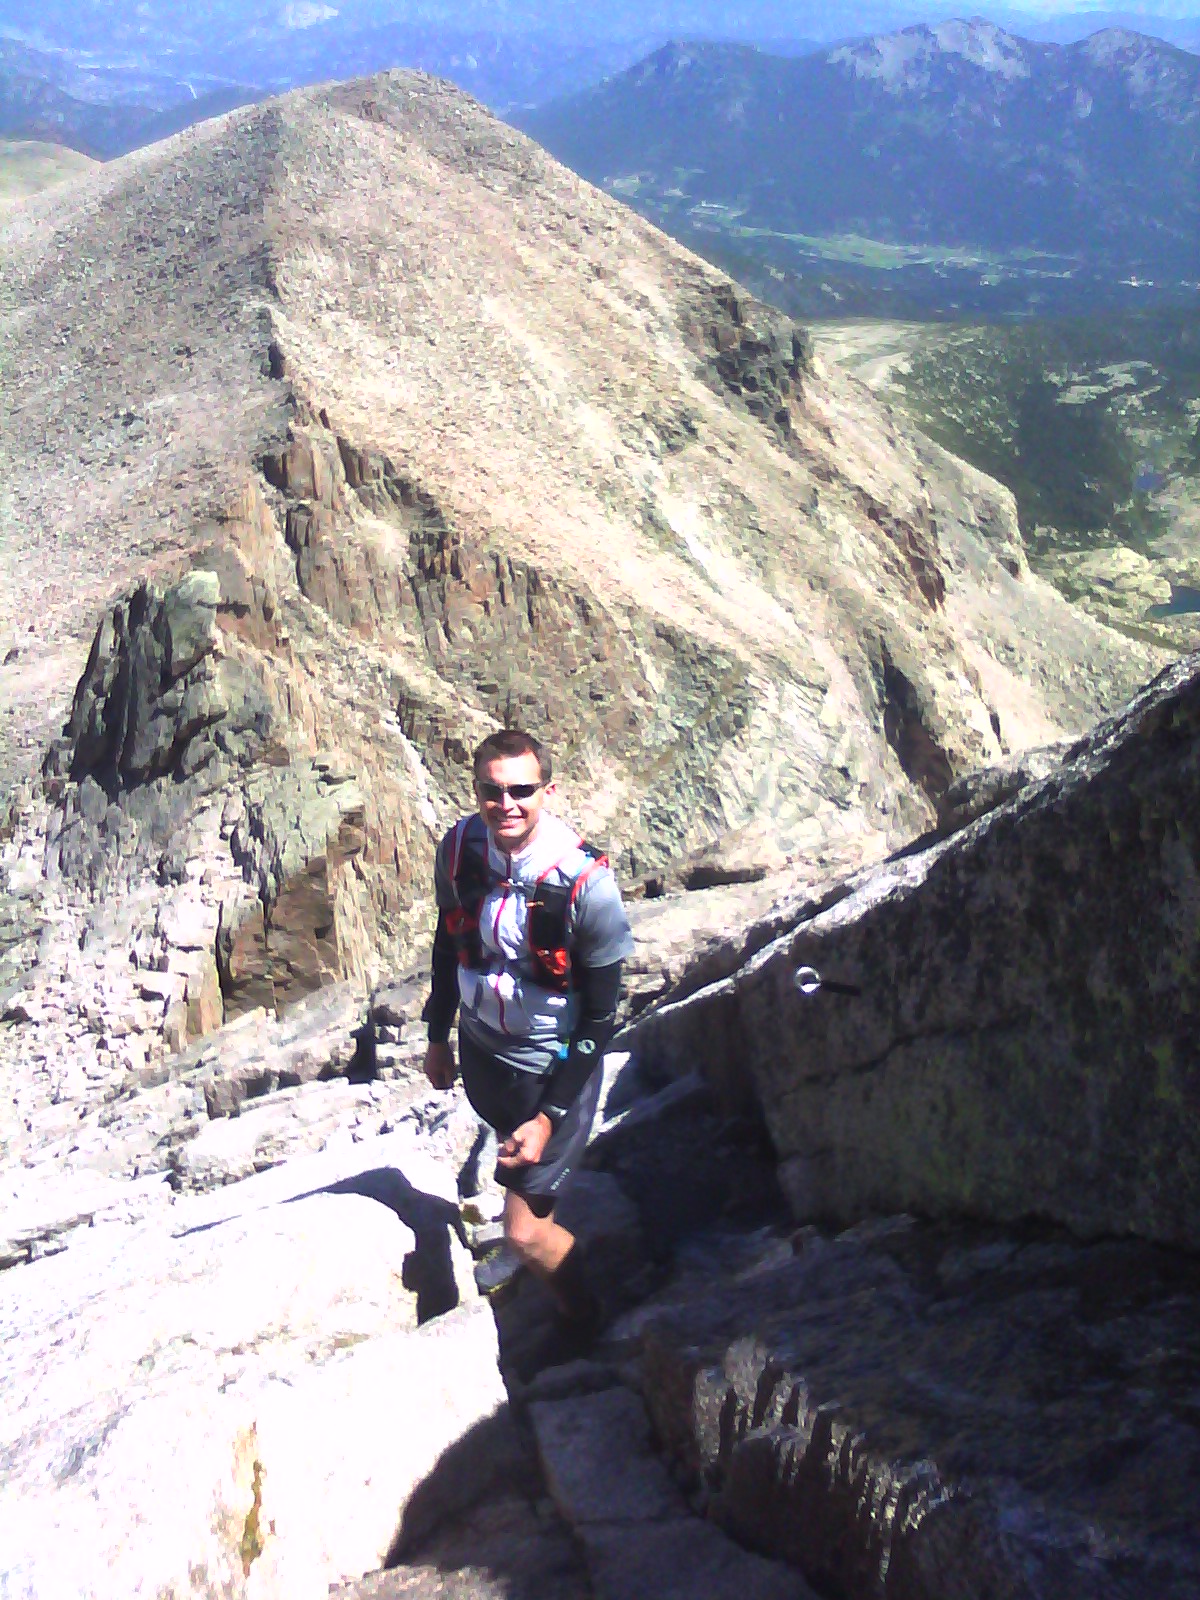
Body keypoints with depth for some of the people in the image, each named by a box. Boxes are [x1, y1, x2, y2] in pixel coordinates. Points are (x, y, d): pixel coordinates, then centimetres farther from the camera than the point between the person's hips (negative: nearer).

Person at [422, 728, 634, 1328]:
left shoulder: (586, 884, -27)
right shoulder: (459, 848, -13)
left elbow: (600, 1018, -18)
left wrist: (549, 1117, -18)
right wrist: (438, 1036, 15)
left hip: (553, 1065, -5)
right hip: (480, 1049, 6)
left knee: (526, 1232, -6)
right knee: (518, 1163, 27)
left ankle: (587, 1324, 24)